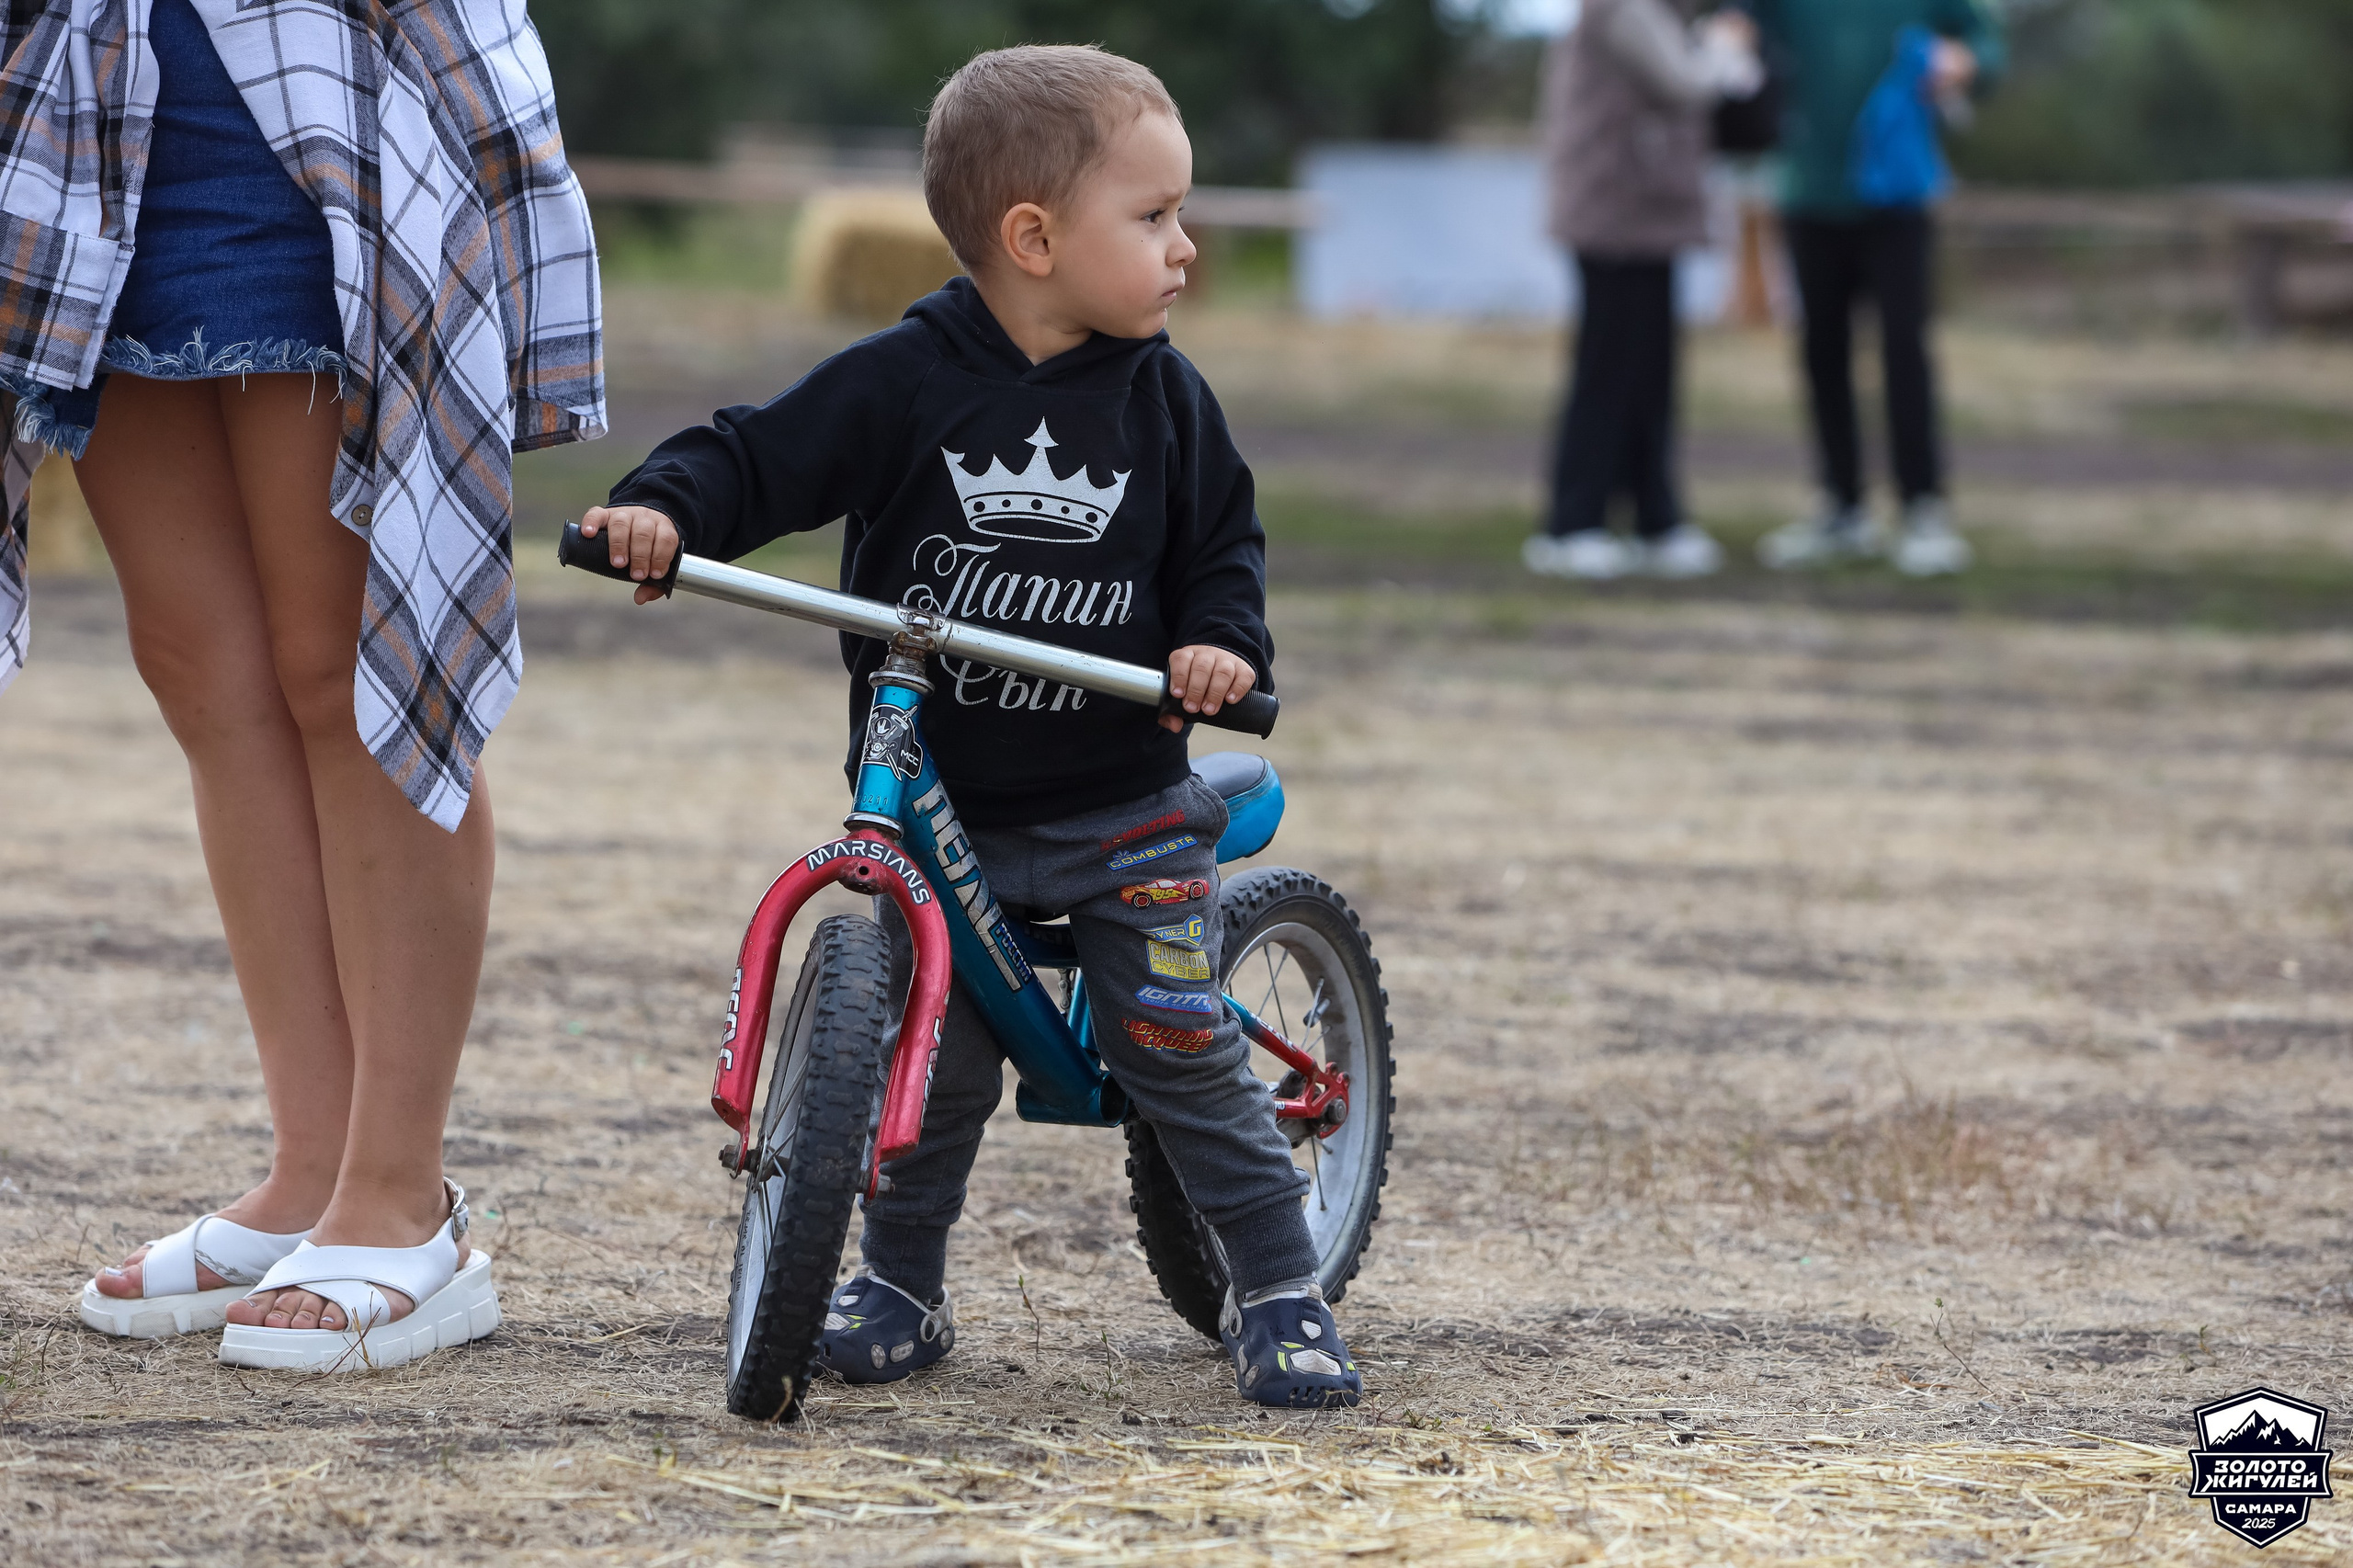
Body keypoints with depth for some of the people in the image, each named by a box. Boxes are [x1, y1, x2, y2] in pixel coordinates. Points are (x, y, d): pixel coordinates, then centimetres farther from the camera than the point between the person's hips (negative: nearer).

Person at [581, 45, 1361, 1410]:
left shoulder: (1164, 400, -1)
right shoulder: (903, 385, -8)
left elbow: (1224, 540, 7)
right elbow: (758, 460, -7)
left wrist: (1223, 640, -13)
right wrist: (665, 509, -25)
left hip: (1118, 801, 1)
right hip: (938, 809, 0)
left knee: (1181, 1044, -3)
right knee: (930, 1059, 3)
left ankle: (1281, 1286, 9)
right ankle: (902, 1284, 22)